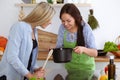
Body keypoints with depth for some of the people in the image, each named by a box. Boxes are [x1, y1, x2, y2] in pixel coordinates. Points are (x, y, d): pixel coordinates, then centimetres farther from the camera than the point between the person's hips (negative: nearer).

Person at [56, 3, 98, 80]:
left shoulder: (85, 28, -19)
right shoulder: (62, 28, -12)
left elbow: (95, 53, -18)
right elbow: (59, 47, -1)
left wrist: (83, 49, -37)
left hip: (85, 68, -3)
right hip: (70, 68, 3)